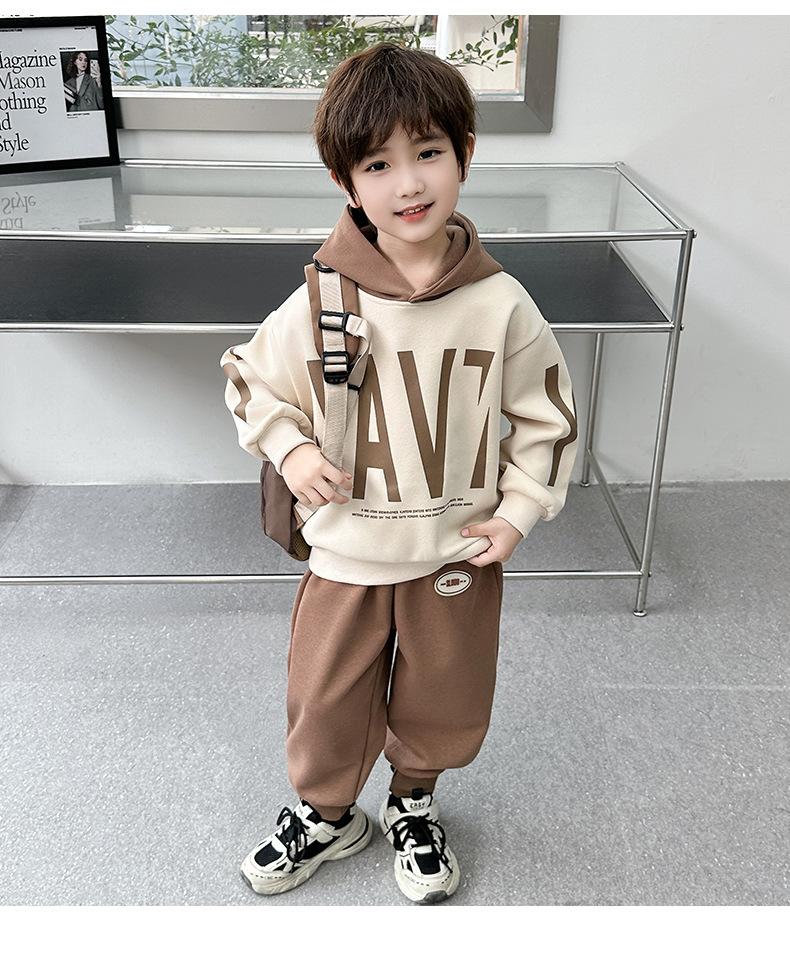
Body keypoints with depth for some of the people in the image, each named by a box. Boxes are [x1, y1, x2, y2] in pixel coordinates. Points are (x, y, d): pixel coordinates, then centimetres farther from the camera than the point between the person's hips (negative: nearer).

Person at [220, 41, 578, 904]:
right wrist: (290, 451, -12)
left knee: (443, 703, 19)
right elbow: (249, 377, 2)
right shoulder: (320, 301, -14)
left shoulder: (500, 305, -13)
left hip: (458, 549, 1)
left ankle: (414, 804, 50)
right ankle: (325, 814, 45)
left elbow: (547, 412, 0)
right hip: (347, 549, 0)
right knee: (326, 702, 16)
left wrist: (519, 509, -5)